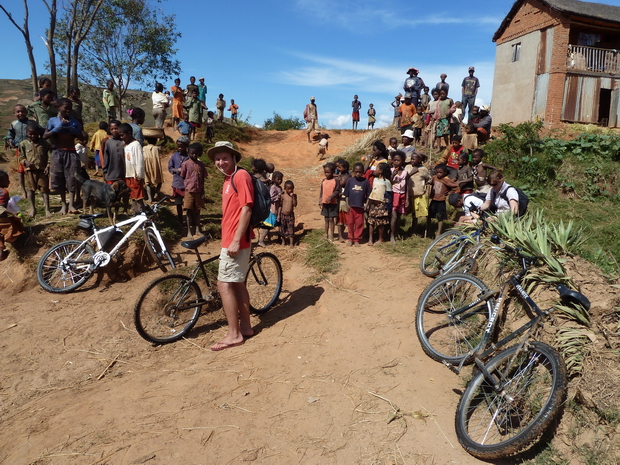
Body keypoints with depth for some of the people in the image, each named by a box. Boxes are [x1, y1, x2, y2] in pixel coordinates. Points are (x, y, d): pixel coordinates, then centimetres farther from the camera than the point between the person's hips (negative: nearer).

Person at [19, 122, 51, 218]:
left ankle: (47, 209, 5)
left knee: (44, 189, 1)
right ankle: (32, 208, 22)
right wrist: (25, 162, -14)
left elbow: (49, 156, 3)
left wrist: (48, 167, -7)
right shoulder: (24, 144, 2)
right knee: (31, 189, 9)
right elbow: (21, 157, 8)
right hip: (30, 170, 1)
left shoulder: (44, 143, 1)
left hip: (42, 170, -1)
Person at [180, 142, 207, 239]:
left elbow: (203, 179, 7)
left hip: (198, 191, 3)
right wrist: (187, 186, -4)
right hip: (189, 191, -2)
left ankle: (198, 229, 23)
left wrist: (202, 191, 2)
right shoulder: (186, 164, -4)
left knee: (197, 211, 12)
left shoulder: (201, 165, 4)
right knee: (189, 211, 2)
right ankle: (189, 231, 10)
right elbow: (182, 177, 3)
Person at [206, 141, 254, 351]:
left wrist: (236, 240, -22)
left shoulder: (241, 176, -13)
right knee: (237, 284, 13)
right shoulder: (228, 179, 16)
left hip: (236, 241, -10)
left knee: (224, 284, -6)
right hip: (230, 240, 10)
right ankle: (245, 327, 23)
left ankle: (234, 335, 2)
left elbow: (246, 209, -19)